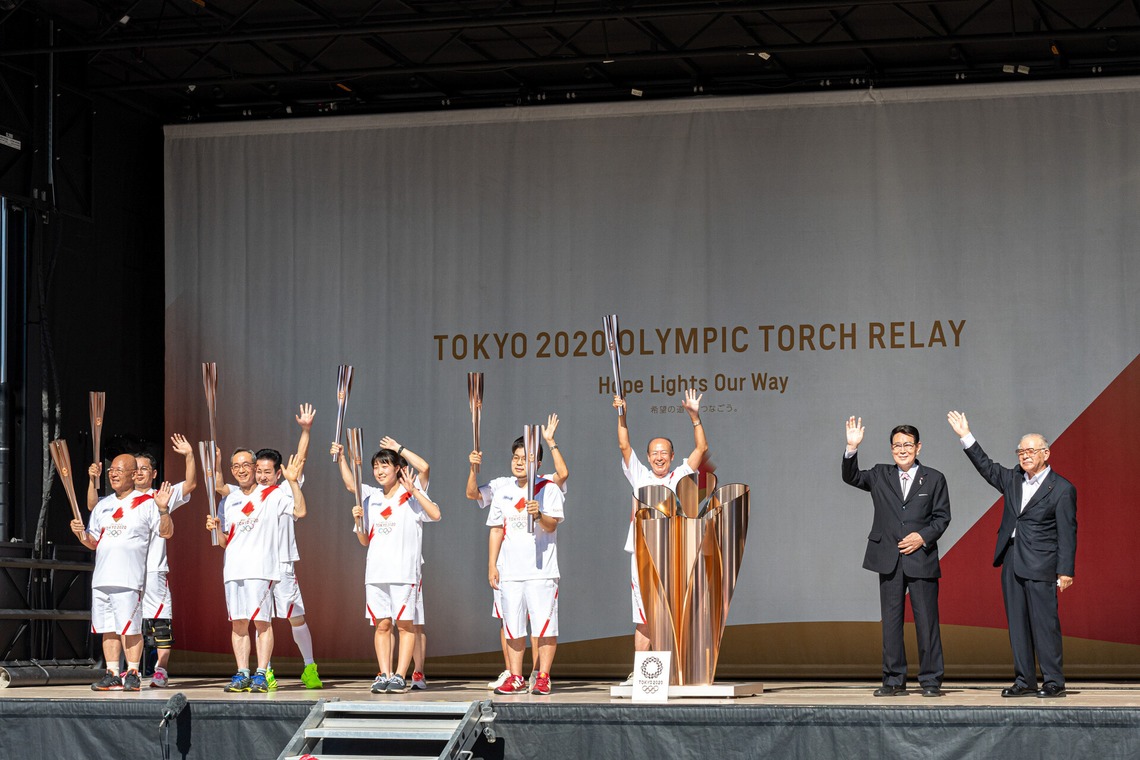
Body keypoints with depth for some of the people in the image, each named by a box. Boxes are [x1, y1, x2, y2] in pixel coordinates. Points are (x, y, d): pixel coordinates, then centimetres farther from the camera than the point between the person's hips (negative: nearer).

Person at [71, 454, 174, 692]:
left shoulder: (146, 503, 1)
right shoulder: (103, 505, 18)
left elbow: (166, 532, -3)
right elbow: (93, 543, 20)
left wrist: (163, 509, -18)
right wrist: (81, 534, -1)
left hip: (129, 578, -6)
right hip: (102, 577, 6)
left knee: (130, 627, -7)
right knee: (108, 628, 6)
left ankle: (132, 673, -1)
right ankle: (112, 674, 11)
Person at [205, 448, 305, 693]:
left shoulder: (273, 495, 3)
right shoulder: (228, 502, 17)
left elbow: (300, 511, -11)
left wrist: (293, 481, -18)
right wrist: (214, 528, -1)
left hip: (261, 568, -5)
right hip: (234, 569, 5)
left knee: (262, 621, -6)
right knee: (238, 622, 4)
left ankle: (261, 674, -5)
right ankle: (242, 674, 8)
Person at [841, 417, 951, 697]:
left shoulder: (934, 479, 6)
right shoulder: (880, 476, 10)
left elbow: (942, 516, 5)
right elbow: (851, 477, 0)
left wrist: (923, 536, -11)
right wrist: (852, 448, -15)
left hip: (921, 557, -2)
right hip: (889, 559, 2)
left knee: (926, 620, -1)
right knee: (891, 621, 4)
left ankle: (931, 680, 4)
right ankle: (894, 680, 9)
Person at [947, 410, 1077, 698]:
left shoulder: (1062, 489, -4)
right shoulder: (1013, 479, 13)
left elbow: (1067, 533, -7)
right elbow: (987, 467, 27)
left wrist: (1065, 571, -12)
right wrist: (966, 437, 21)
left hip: (1040, 566, -7)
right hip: (1012, 563, 7)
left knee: (1044, 623, -7)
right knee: (1017, 624, 7)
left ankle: (1054, 682, -2)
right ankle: (1024, 681, 12)